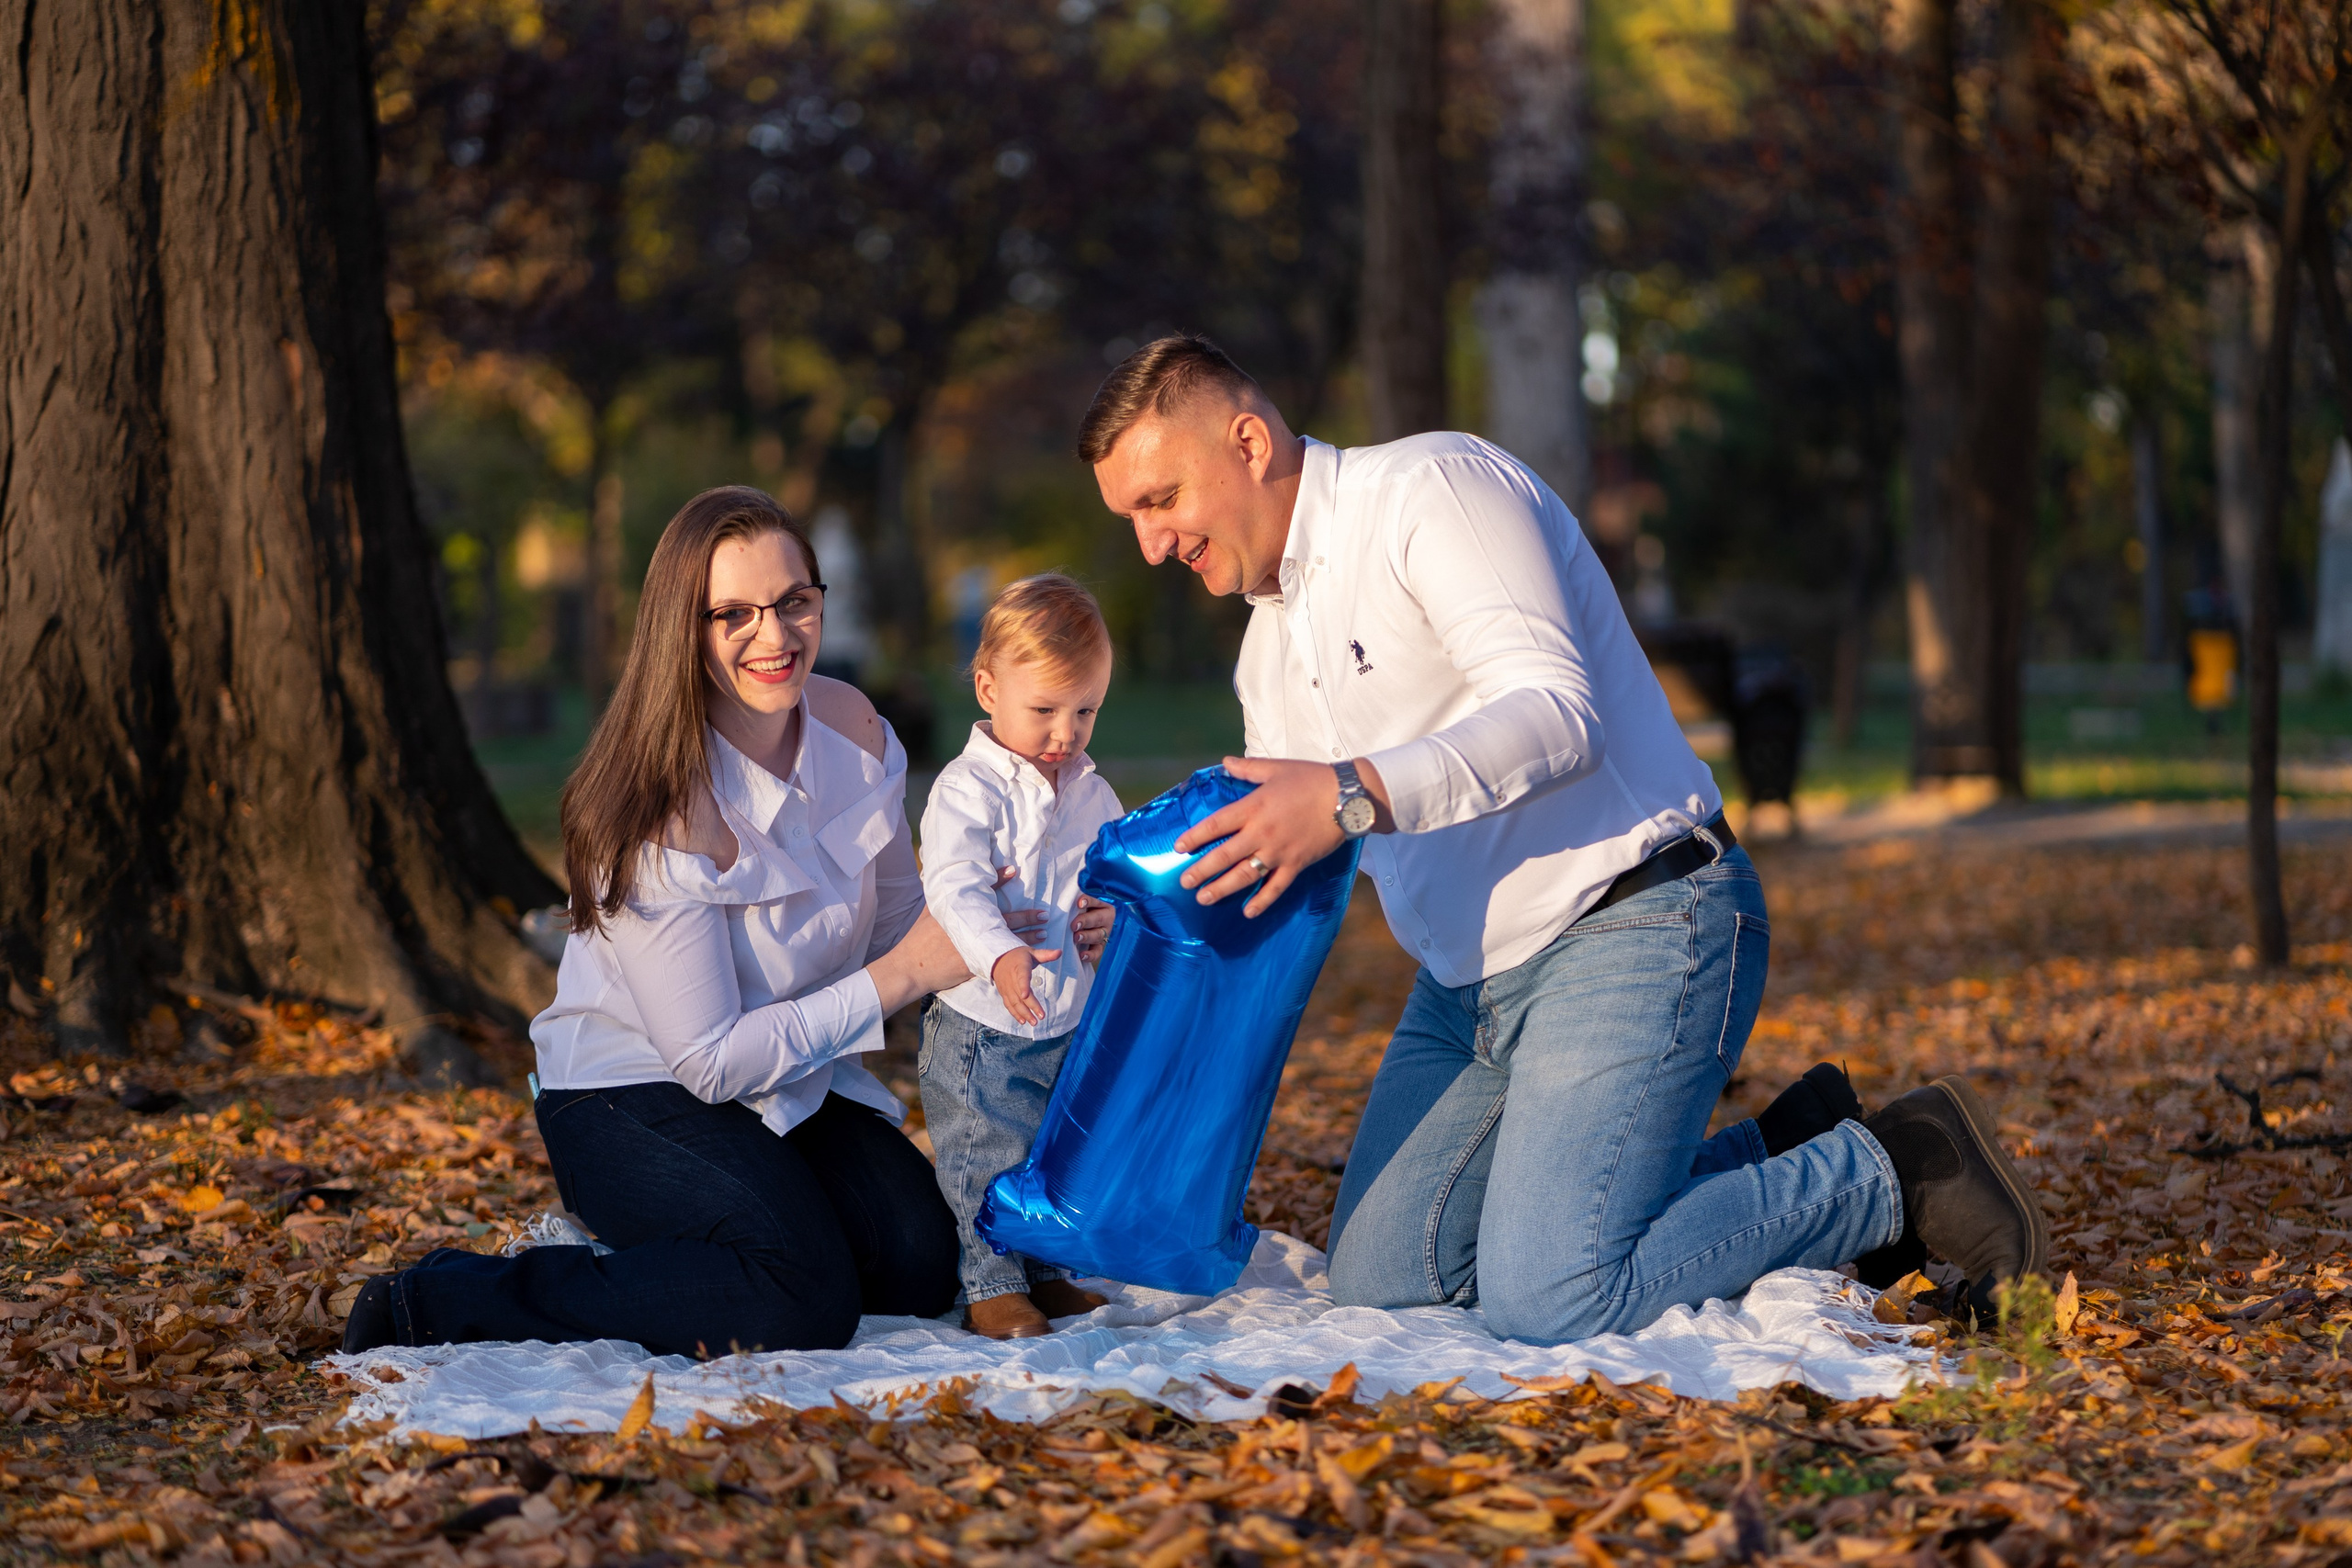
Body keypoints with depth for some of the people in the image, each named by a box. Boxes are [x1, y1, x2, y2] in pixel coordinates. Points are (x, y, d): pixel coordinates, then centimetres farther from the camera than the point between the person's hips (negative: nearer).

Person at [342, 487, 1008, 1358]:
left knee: (922, 1267, -14)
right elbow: (713, 1060, -23)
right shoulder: (660, 804, -25)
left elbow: (893, 927, 10)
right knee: (806, 1301, -28)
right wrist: (901, 976, -22)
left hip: (793, 1082, 7)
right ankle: (440, 1304, -16)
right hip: (632, 1097, -7)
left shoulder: (850, 726, -3)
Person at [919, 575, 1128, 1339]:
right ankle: (992, 1287, 8)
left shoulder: (1092, 794, 8)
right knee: (990, 1159, -3)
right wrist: (999, 957, -42)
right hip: (983, 1027, -6)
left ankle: (1043, 1271, 29)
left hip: (1073, 1022, 6)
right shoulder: (968, 789, -14)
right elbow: (954, 886, -26)